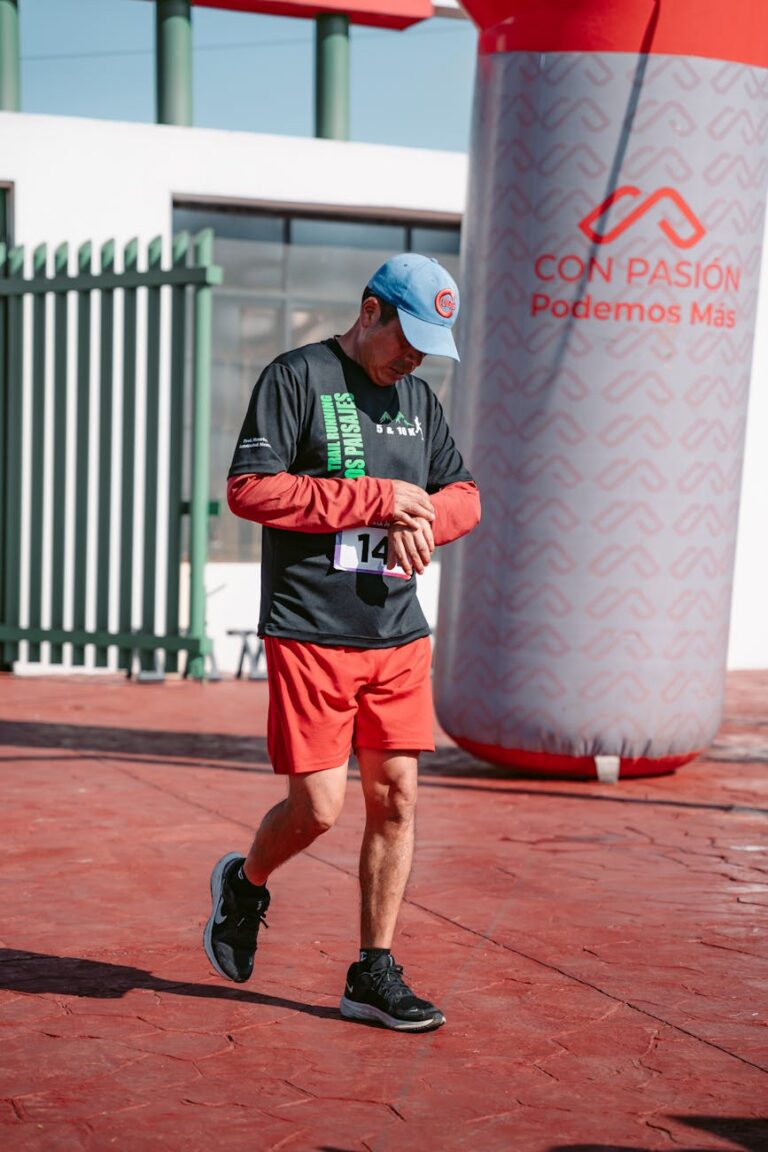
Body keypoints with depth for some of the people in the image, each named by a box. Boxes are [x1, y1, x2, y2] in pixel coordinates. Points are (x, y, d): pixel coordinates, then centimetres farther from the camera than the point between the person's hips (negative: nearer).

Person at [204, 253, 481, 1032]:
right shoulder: (296, 377, -6)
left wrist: (418, 521, -6)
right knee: (317, 807, -6)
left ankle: (373, 975, 15)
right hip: (309, 635, -6)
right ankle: (244, 884, 26)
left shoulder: (417, 397, 15)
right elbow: (249, 489, -15)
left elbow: (463, 496, 19)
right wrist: (381, 498, -15)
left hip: (398, 635, 6)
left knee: (396, 797, 4)